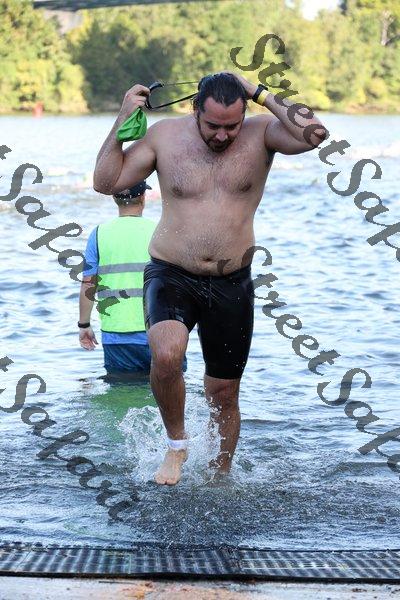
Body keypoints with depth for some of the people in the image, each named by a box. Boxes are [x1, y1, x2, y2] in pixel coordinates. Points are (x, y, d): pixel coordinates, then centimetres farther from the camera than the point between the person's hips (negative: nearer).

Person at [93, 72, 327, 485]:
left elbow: (314, 133, -23)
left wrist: (262, 95, -17)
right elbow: (105, 181, 0)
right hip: (170, 276, -1)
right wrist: (123, 120, -9)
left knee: (223, 394, 9)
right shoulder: (164, 135, -3)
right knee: (166, 356, -30)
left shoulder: (261, 133, -4)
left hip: (232, 285, 1)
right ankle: (176, 444, -4)